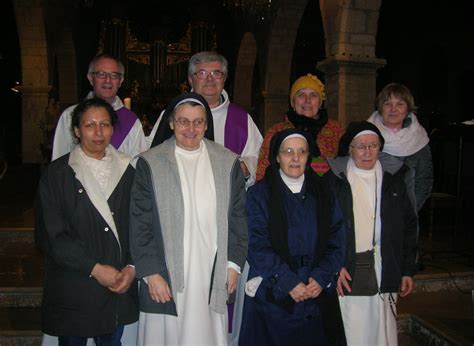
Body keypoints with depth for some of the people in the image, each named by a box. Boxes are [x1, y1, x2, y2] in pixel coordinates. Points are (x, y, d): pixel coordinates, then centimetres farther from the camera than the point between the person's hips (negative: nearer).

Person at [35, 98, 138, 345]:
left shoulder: (126, 170, 5)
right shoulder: (58, 173, -4)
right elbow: (50, 235, -9)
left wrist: (132, 267, -7)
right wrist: (95, 269, -14)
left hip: (119, 286, 3)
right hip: (73, 290, -2)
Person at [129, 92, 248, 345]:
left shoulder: (228, 162, 6)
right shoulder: (150, 163, -1)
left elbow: (238, 218, 9)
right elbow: (140, 225, -2)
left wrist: (234, 264, 4)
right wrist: (151, 273, -6)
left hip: (213, 278, 2)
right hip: (165, 279, -1)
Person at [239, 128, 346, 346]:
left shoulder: (324, 195, 8)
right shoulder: (259, 194, -2)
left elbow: (336, 242, 3)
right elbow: (257, 246, -9)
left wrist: (321, 278, -10)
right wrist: (289, 282, -15)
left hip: (315, 295, 3)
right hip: (271, 296, -2)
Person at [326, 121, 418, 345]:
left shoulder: (393, 177, 10)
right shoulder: (333, 178, -1)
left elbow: (408, 225, 13)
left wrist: (408, 270, 10)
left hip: (384, 274, 3)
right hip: (346, 275, -3)